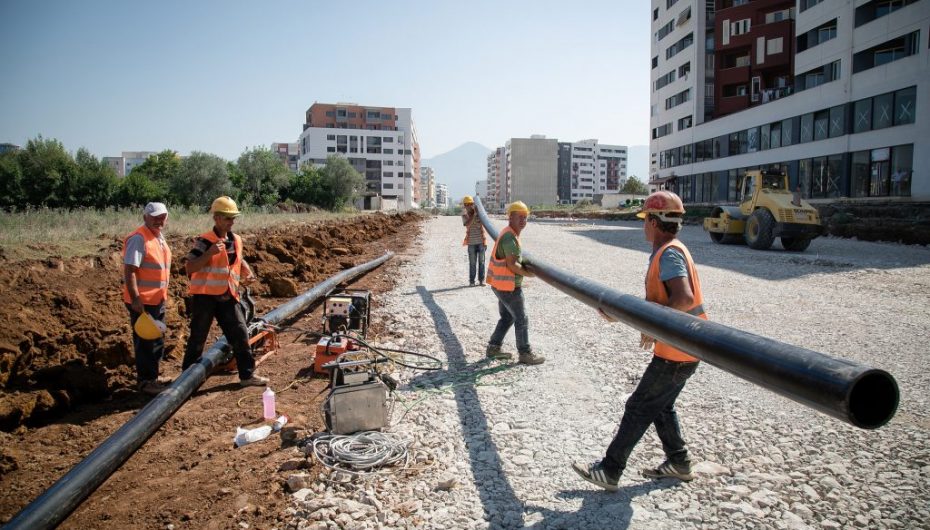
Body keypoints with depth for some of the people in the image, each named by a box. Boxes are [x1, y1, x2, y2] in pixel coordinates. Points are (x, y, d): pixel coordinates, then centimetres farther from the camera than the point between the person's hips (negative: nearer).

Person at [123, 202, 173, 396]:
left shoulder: (159, 237, 12)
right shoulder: (138, 239, -16)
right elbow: (129, 271, -22)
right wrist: (135, 299, -25)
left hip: (158, 300, 9)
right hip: (142, 302, -9)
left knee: (157, 342, 17)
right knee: (145, 342, 1)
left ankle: (151, 378, 30)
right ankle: (145, 382, 13)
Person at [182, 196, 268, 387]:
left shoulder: (236, 240, 9)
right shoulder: (204, 241, -11)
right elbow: (189, 268, -17)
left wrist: (247, 273, 7)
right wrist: (210, 253, -28)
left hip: (228, 297, 5)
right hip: (204, 296, -5)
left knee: (240, 334, 2)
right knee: (197, 338, 7)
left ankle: (247, 374, 10)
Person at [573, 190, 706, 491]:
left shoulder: (669, 253, -19)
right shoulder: (666, 252, 13)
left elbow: (683, 299, -34)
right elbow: (655, 303, 17)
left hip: (676, 352, -10)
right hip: (680, 350, 10)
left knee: (639, 408, -2)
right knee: (660, 406, 22)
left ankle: (609, 471, 8)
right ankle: (678, 463, 35)